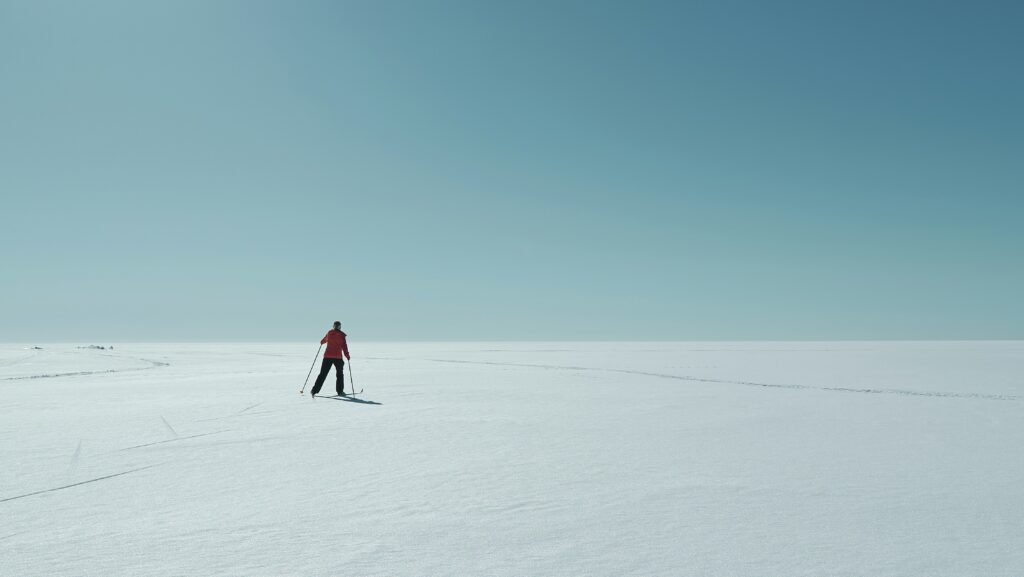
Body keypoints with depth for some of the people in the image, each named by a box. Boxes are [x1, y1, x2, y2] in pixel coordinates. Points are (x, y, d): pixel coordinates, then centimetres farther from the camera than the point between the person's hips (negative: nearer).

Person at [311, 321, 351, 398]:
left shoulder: (329, 333, 6)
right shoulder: (341, 335, -3)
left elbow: (323, 340, 23)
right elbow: (344, 346, -6)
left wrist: (322, 342, 47)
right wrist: (347, 355, 3)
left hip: (327, 356, 2)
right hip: (338, 357, -2)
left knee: (323, 374, 4)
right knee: (340, 374, 14)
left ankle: (314, 391, -4)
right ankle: (340, 391, 13)